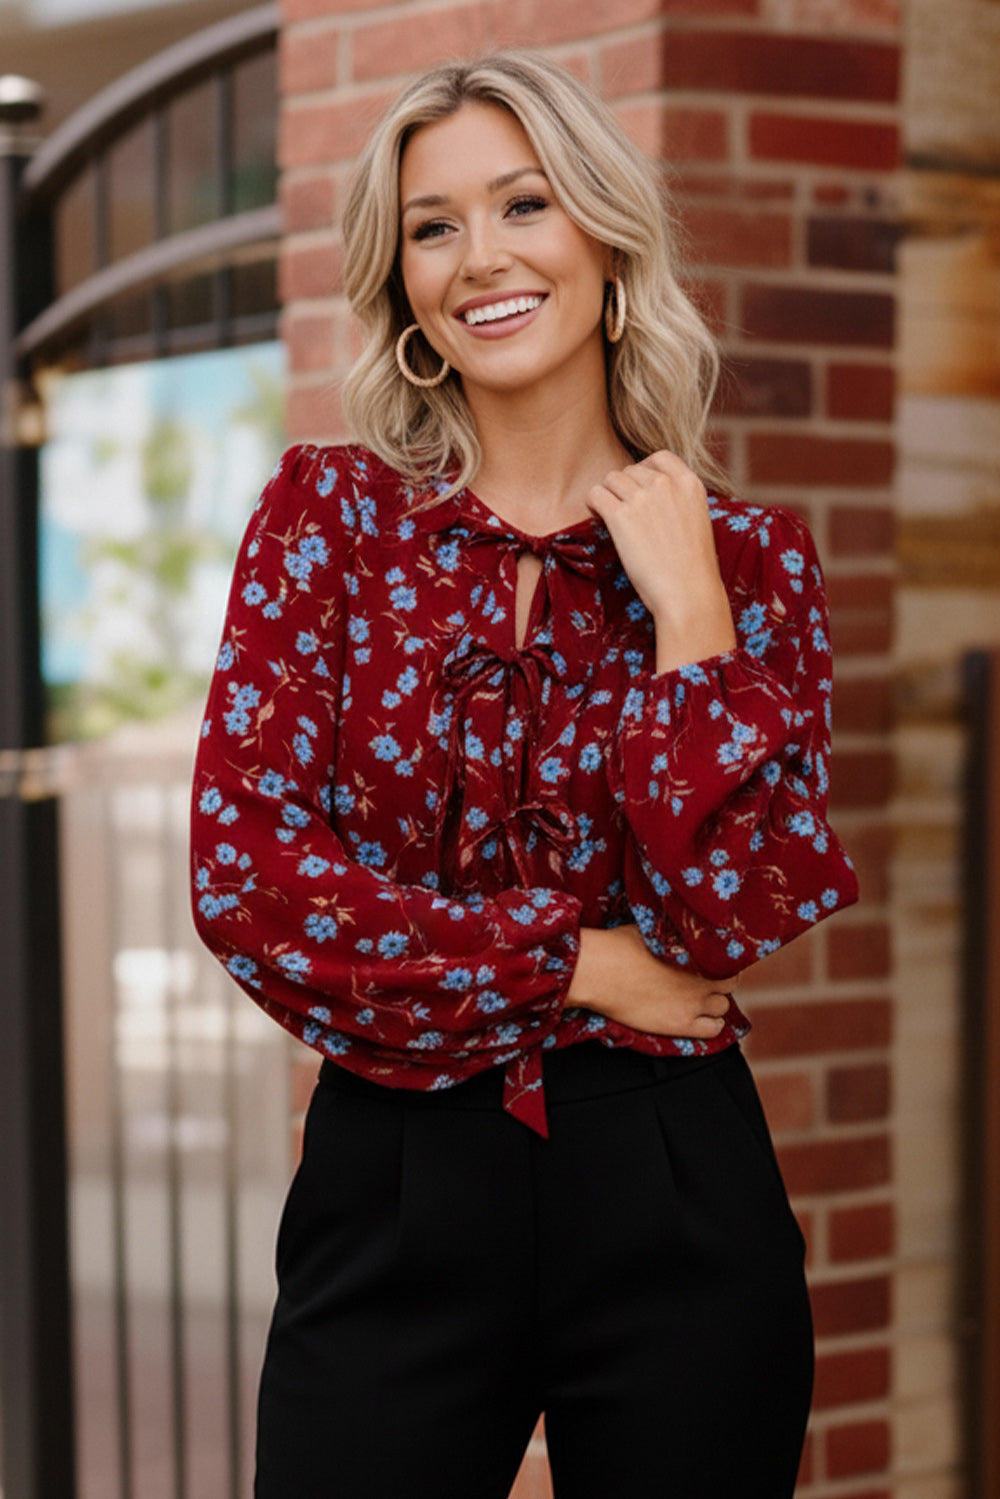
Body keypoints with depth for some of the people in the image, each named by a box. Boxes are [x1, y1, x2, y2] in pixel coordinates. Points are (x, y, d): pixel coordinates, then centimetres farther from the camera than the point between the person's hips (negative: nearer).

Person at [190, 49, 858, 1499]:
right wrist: (581, 965, -8)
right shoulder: (331, 511, 2)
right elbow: (243, 873, -8)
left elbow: (728, 913, -9)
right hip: (393, 1183, 0)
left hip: (672, 1201, 0)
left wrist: (685, 604, -11)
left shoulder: (746, 556, 2)